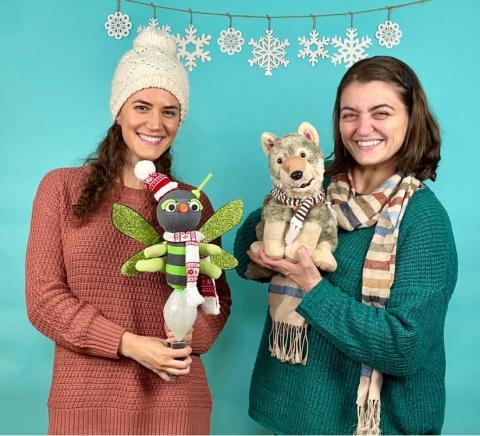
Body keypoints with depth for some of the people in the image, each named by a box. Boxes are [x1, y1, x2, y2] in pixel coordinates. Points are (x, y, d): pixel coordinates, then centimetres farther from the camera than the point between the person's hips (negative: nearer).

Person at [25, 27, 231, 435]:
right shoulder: (62, 188, -2)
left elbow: (217, 294, 7)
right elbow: (43, 298, -5)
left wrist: (190, 336, -14)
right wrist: (129, 344, -15)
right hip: (85, 399, -1)